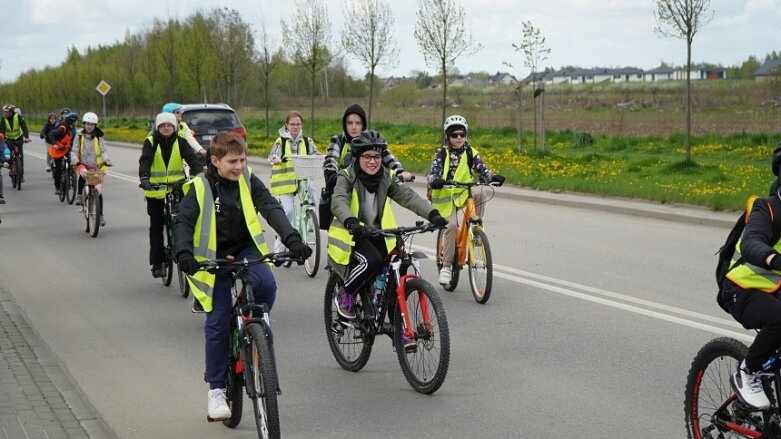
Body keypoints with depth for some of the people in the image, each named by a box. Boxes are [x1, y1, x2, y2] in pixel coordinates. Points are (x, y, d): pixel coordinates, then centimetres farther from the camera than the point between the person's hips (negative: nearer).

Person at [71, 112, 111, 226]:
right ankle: (80, 195, -14)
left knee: (98, 190, -1)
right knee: (82, 173, -37)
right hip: (83, 164, -1)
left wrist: (106, 159, -24)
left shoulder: (98, 137, 2)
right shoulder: (80, 136, 1)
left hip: (96, 166, 1)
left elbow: (103, 150, -3)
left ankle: (100, 215, 11)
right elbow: (74, 151, -2)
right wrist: (75, 161, -21)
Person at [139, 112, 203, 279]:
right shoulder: (150, 142, -2)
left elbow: (191, 157, -12)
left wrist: (198, 174, -31)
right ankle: (157, 263, 11)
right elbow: (145, 161, -17)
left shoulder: (180, 142, 2)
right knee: (156, 227, 5)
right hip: (155, 190, 0)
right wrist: (144, 177, -37)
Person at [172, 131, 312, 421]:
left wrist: (292, 238, -28)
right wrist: (183, 252, -33)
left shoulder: (248, 181, -4)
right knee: (217, 323, -5)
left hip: (246, 250, 2)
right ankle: (216, 389, 8)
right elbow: (183, 222, -13)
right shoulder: (200, 188, -10)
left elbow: (271, 208, -12)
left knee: (266, 284, -30)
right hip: (214, 258, -2)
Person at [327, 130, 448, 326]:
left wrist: (432, 214, -29)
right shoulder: (347, 178, -9)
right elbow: (338, 202, -28)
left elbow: (408, 196, -11)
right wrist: (350, 222, -49)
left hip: (377, 234, 5)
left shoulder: (386, 178, 3)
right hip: (352, 235, -5)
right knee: (371, 260, -32)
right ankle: (345, 296, -7)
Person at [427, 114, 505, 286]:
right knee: (451, 225, -22)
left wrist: (493, 177, -29)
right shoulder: (441, 154, -2)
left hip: (464, 193, 2)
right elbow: (433, 172, -13)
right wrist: (435, 180, -38)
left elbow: (481, 169, -6)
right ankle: (446, 266, -9)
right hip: (446, 195, -2)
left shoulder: (471, 153, 3)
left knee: (479, 194, -32)